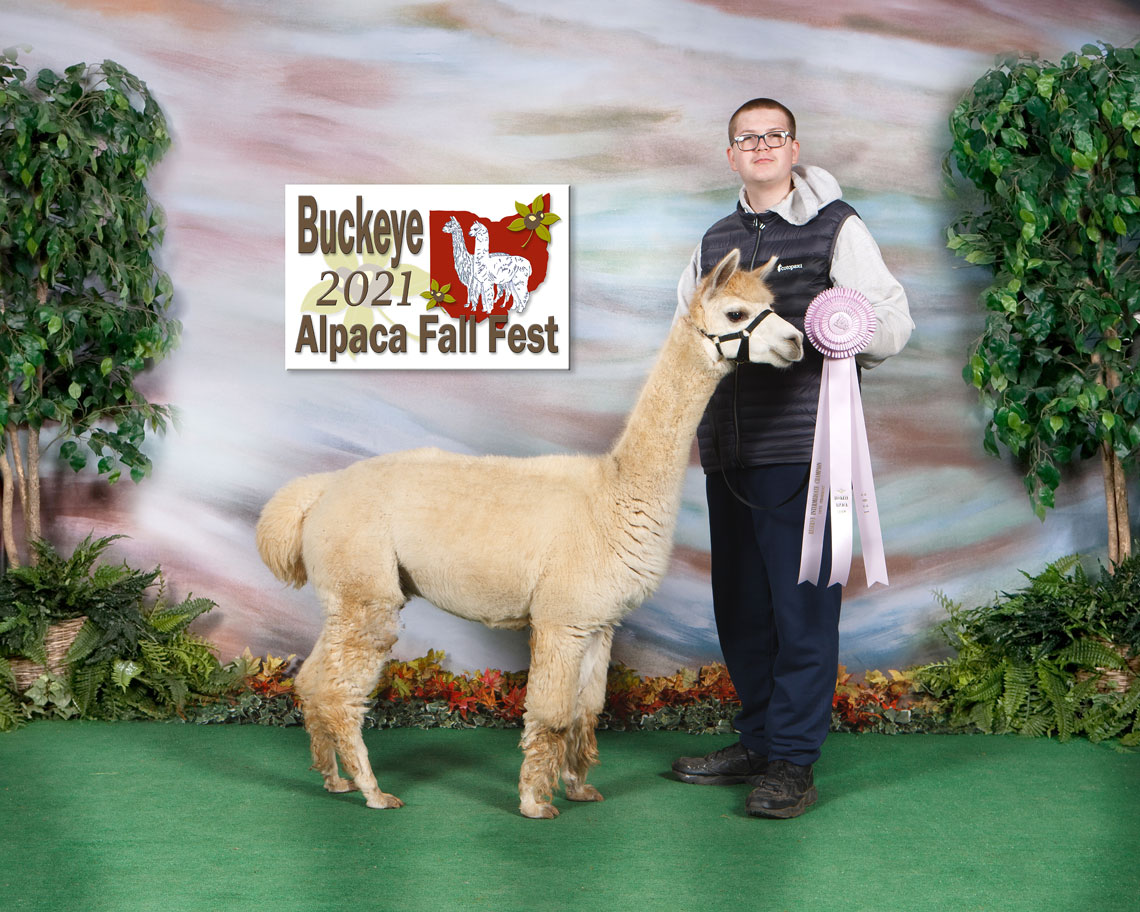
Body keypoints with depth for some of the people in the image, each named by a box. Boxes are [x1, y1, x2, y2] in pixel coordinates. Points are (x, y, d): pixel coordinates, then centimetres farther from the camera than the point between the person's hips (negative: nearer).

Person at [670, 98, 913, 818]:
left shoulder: (836, 227, 2)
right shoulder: (716, 240, 19)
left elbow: (895, 321, -3)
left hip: (801, 444, -6)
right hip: (726, 450, 6)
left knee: (802, 603, -4)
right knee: (741, 602, 11)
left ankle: (794, 760, 4)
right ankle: (757, 742, 24)